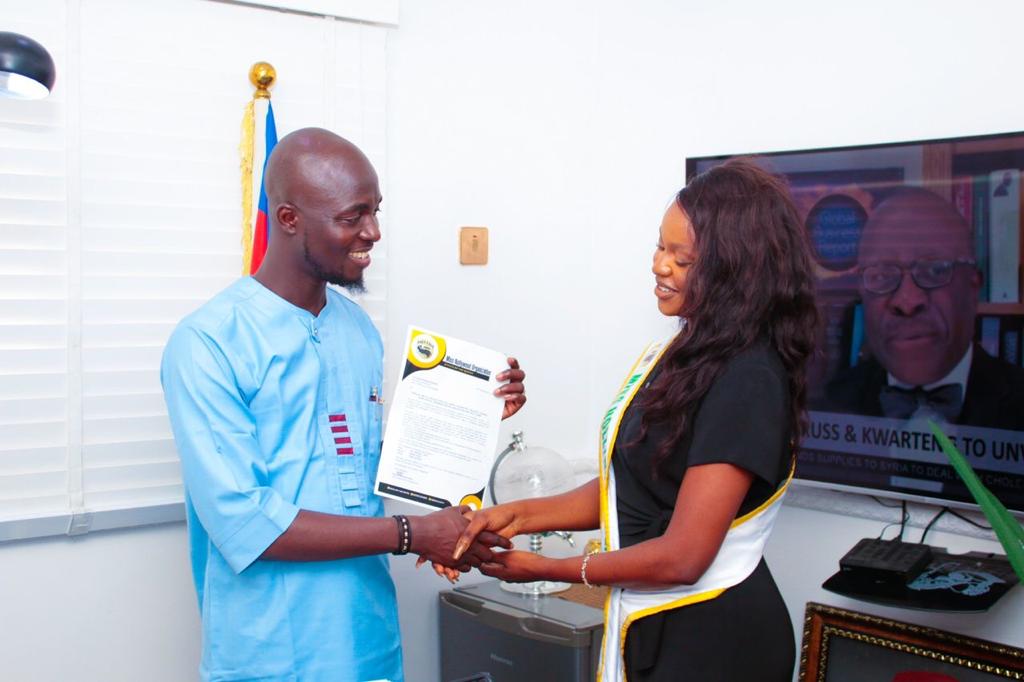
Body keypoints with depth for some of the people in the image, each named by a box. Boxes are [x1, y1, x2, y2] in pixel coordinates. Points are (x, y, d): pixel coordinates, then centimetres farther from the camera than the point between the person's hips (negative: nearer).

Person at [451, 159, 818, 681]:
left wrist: (547, 569, -11)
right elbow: (626, 486, 8)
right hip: (651, 621, 8)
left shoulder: (747, 382, -23)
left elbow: (681, 557, -23)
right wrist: (520, 515, -4)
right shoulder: (686, 353, 5)